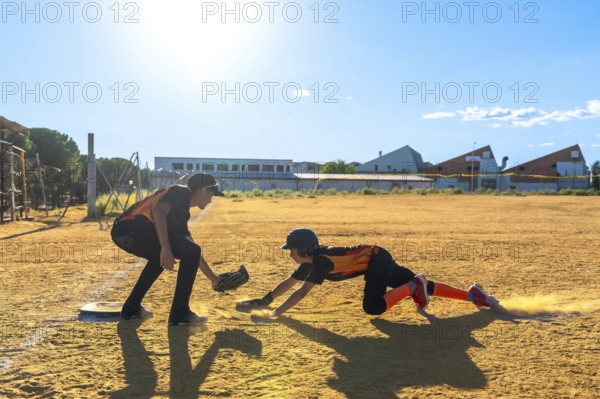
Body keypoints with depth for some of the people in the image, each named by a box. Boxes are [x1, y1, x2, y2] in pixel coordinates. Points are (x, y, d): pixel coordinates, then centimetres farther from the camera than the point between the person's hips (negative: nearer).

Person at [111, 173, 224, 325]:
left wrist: (213, 278, 39)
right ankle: (179, 314, -2)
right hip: (132, 228, -10)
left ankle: (131, 308, 33)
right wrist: (166, 248, -28)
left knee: (161, 258, 33)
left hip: (122, 233, 10)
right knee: (181, 254, -7)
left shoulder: (182, 212, 28)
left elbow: (192, 252, 34)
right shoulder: (182, 191, 2)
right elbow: (158, 211, -19)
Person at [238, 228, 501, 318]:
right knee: (423, 287, 11)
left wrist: (275, 313, -30)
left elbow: (301, 292, -31)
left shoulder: (321, 261, -25)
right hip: (377, 261, 8)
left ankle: (413, 286, -9)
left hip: (377, 259, -8)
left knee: (372, 307, -26)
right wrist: (264, 301, 5)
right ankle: (472, 295, 16)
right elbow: (289, 282, 8)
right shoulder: (310, 261, 0)